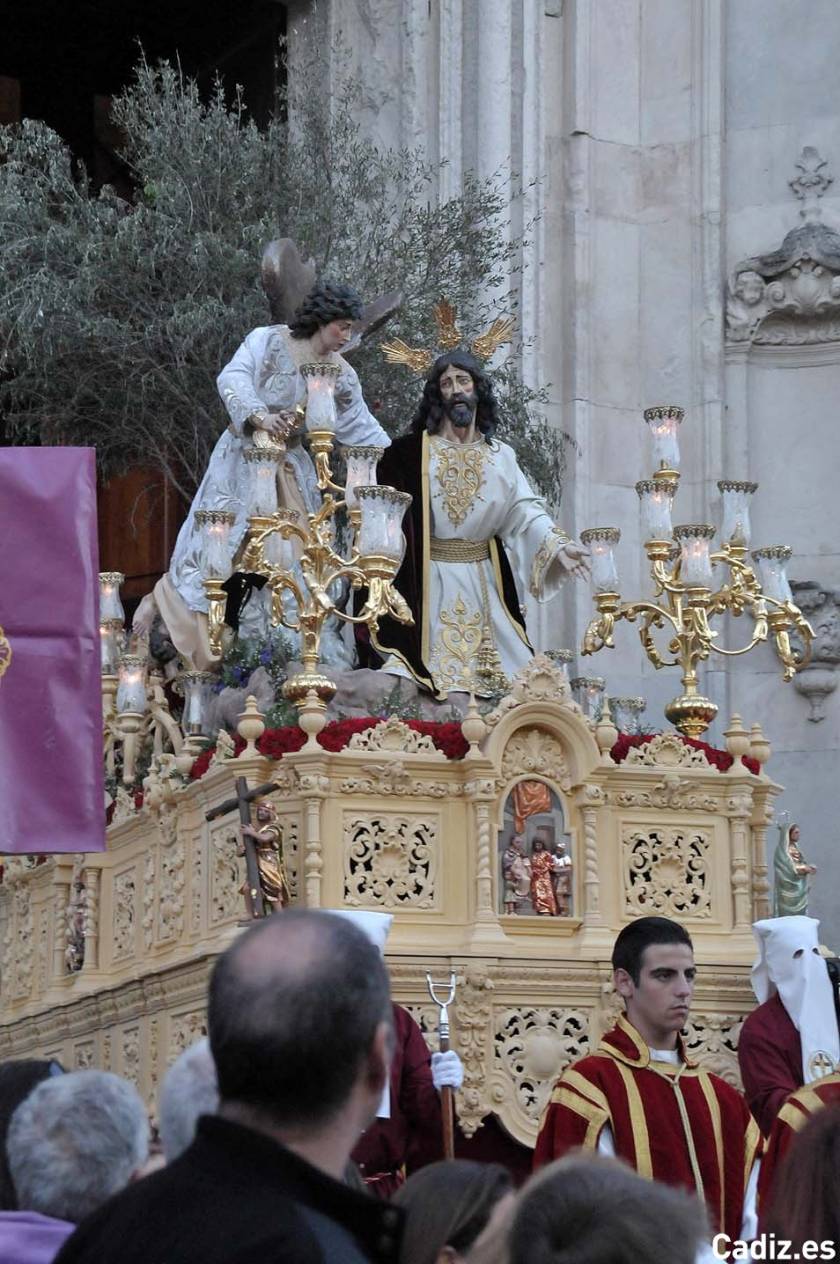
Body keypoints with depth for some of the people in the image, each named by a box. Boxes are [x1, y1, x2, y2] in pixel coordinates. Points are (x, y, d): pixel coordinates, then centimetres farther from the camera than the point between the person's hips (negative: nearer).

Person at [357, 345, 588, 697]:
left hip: (482, 583, 3)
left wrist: (557, 546, -21)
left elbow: (524, 512, -4)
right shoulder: (411, 453, -1)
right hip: (426, 585, -3)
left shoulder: (500, 457, 6)